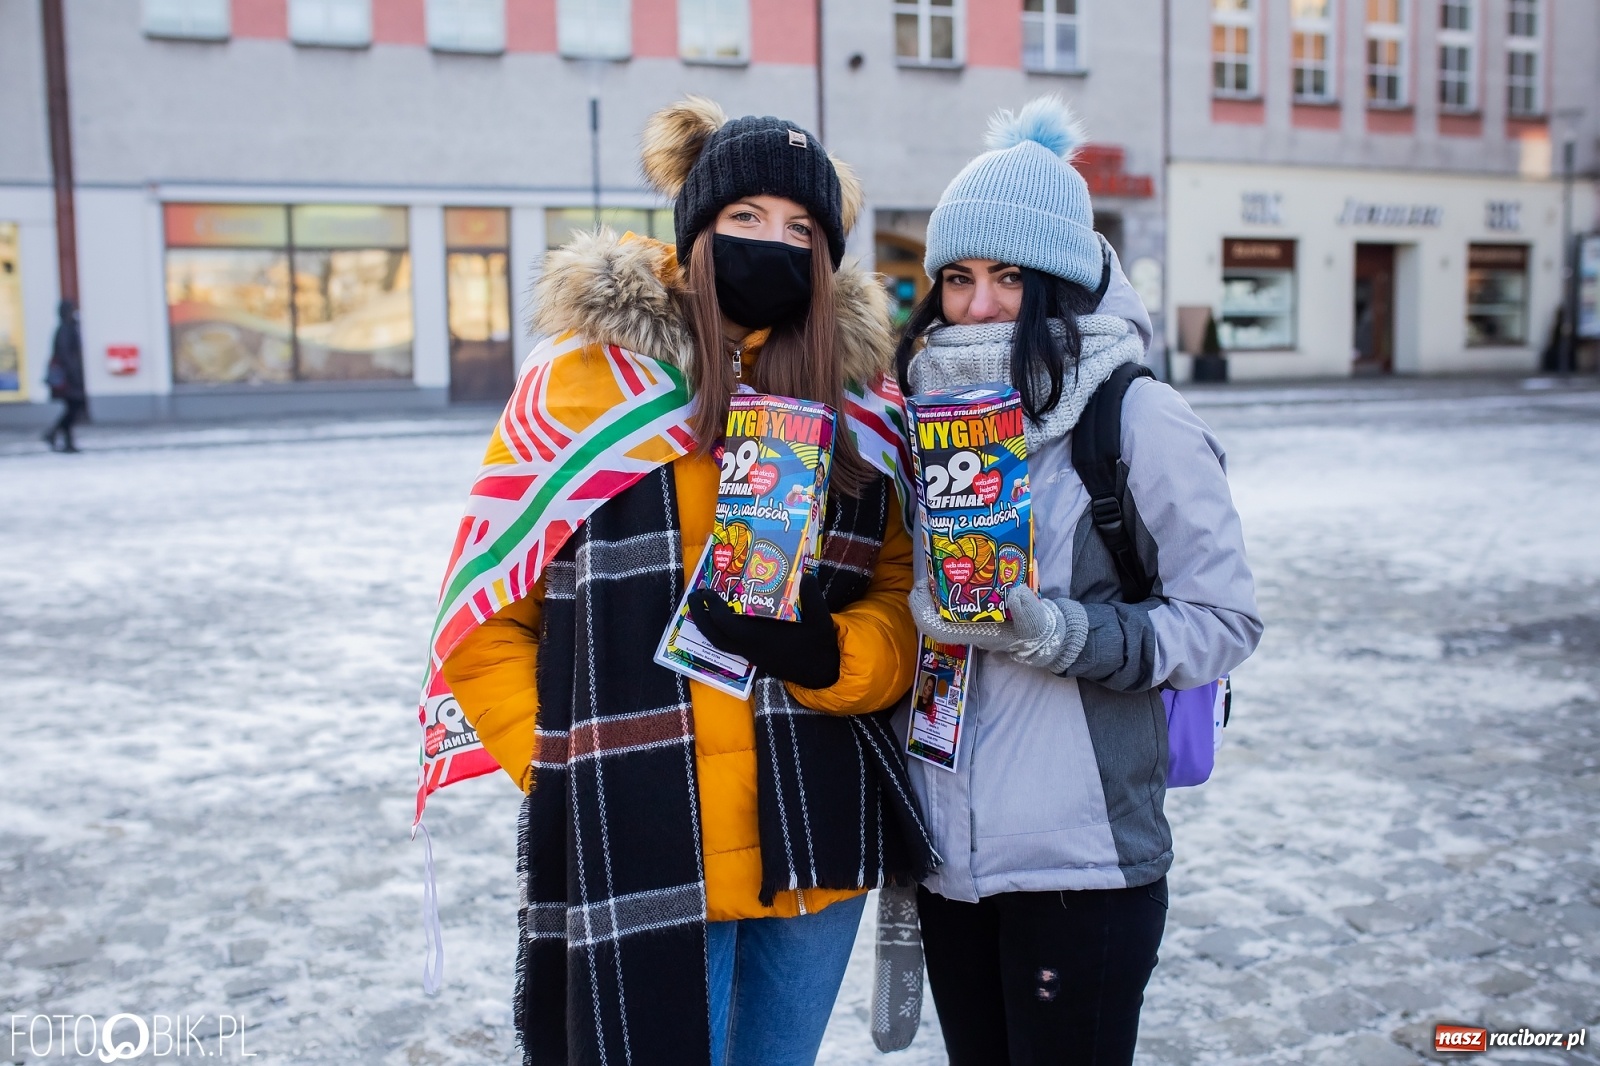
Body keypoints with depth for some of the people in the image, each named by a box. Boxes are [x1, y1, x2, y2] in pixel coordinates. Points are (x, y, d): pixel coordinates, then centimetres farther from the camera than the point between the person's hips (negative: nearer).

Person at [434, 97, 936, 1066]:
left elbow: (903, 601, 4)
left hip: (819, 836, 4)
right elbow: (486, 617, 0)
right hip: (637, 851, -3)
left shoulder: (862, 397, 6)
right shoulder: (584, 379, -3)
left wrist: (829, 654, -16)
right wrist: (566, 769, -6)